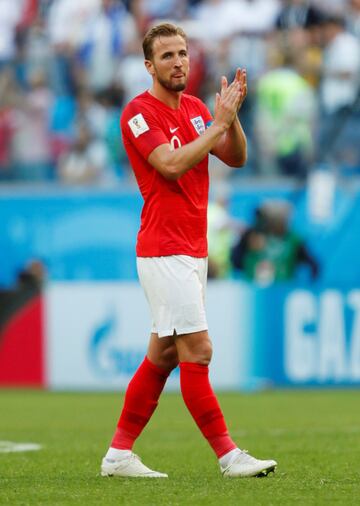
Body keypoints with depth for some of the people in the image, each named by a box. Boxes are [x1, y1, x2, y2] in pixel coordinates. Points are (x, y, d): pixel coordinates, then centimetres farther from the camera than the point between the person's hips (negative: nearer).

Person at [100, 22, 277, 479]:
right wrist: (219, 123, -18)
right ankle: (228, 456, -10)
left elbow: (236, 158, 9)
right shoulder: (139, 112, -10)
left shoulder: (195, 109, 14)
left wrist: (232, 115, -8)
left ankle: (119, 454, 16)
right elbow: (172, 164, -23)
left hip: (193, 252, 8)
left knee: (162, 356, 10)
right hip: (165, 250, -8)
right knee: (197, 352, -10)